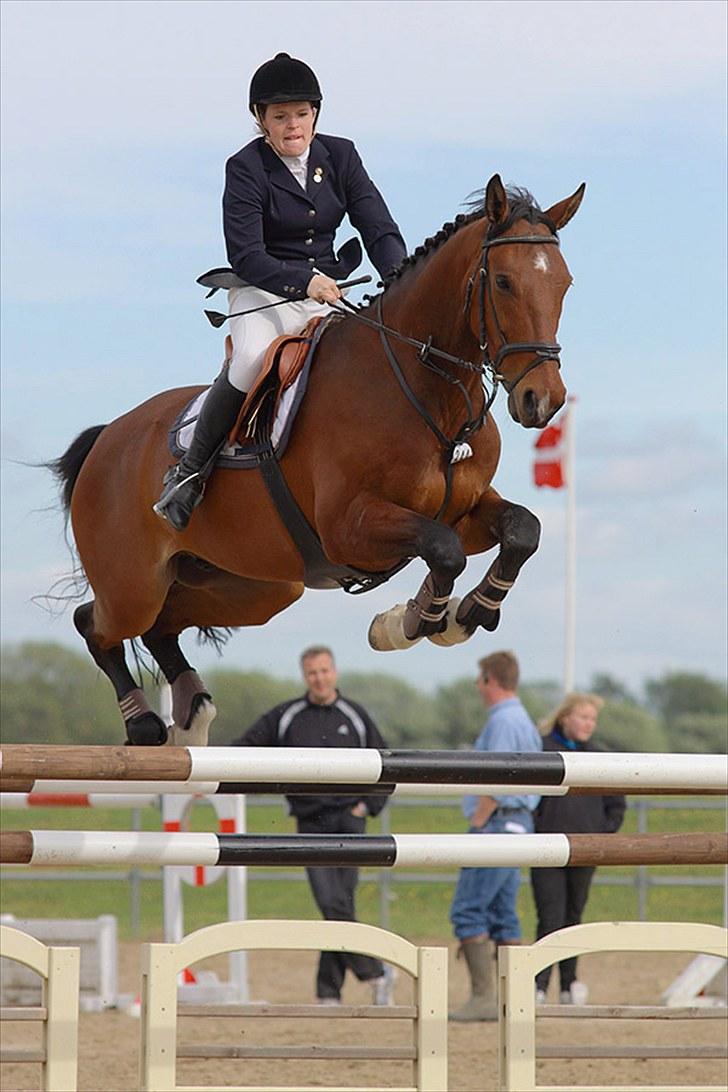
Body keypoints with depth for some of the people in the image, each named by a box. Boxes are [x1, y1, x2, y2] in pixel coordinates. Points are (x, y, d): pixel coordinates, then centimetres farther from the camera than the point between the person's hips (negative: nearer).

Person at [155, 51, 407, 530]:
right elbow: (247, 256, -18)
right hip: (263, 292, -5)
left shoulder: (340, 155, 4)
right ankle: (190, 472, -22)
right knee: (252, 357, -34)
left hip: (327, 293, 5)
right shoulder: (246, 168, -9)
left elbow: (381, 230, 0)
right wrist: (303, 281, -36)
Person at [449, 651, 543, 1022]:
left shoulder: (502, 722, -13)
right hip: (520, 824, 10)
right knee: (503, 914, 11)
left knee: (467, 911, -11)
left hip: (497, 824, -10)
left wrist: (476, 826, -16)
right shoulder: (525, 722, 19)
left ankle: (484, 996, -16)